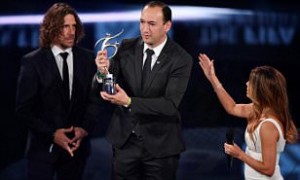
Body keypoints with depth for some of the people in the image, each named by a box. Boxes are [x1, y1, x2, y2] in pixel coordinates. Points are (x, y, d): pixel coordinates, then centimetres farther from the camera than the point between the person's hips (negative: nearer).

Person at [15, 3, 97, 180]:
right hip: (44, 146, -2)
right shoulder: (32, 62, -5)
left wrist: (85, 128, -9)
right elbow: (24, 108, -6)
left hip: (77, 145, 2)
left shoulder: (88, 58, 3)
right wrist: (52, 134, -14)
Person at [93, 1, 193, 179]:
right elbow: (101, 90, -5)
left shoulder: (181, 59, -13)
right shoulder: (127, 48, -2)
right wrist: (103, 72, -28)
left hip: (161, 144, -3)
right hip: (124, 139, 3)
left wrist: (129, 101, -33)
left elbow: (171, 104, -21)